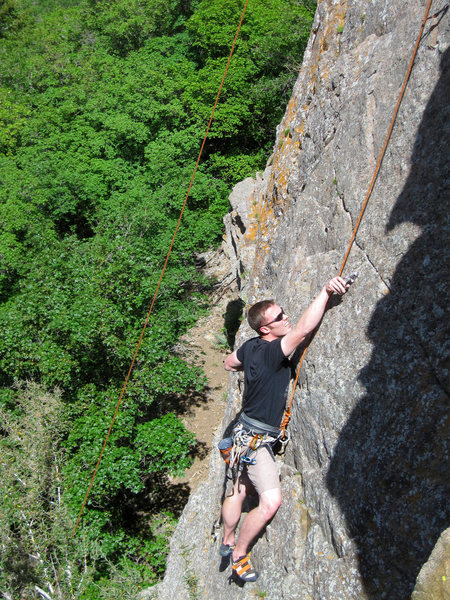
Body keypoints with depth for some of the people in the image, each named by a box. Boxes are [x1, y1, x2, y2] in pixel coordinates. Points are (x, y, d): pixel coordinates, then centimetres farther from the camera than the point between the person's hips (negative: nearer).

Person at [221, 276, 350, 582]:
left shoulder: (250, 347, 1)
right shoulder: (272, 352, -26)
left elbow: (229, 363, 20)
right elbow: (303, 330, -40)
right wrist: (325, 292, -40)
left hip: (246, 432, 10)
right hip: (256, 439, -10)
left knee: (239, 490, 22)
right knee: (271, 501, -12)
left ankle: (228, 541, 39)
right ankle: (239, 554, 5)